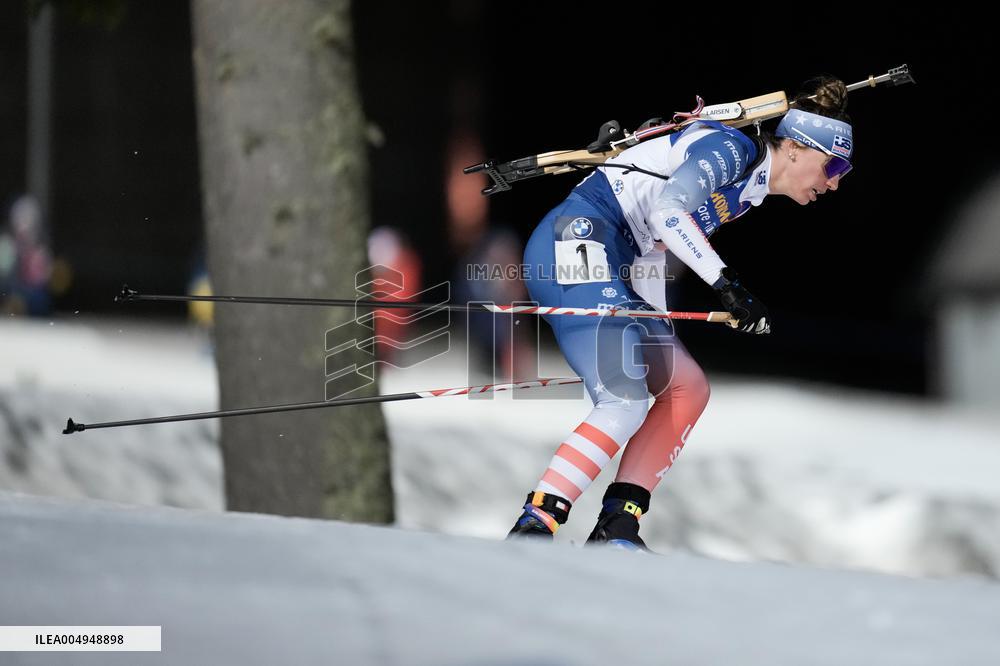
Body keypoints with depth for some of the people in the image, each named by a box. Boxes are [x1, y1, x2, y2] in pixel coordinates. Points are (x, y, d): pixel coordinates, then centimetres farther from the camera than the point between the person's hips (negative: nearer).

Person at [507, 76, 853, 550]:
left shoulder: (745, 190, 21)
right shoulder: (733, 148, -7)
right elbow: (665, 209, -23)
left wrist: (659, 341, 25)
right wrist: (727, 283, -26)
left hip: (614, 268, 11)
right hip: (575, 240, -11)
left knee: (687, 388, 10)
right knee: (626, 404, -20)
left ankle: (614, 531, 4)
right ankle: (531, 531, -22)